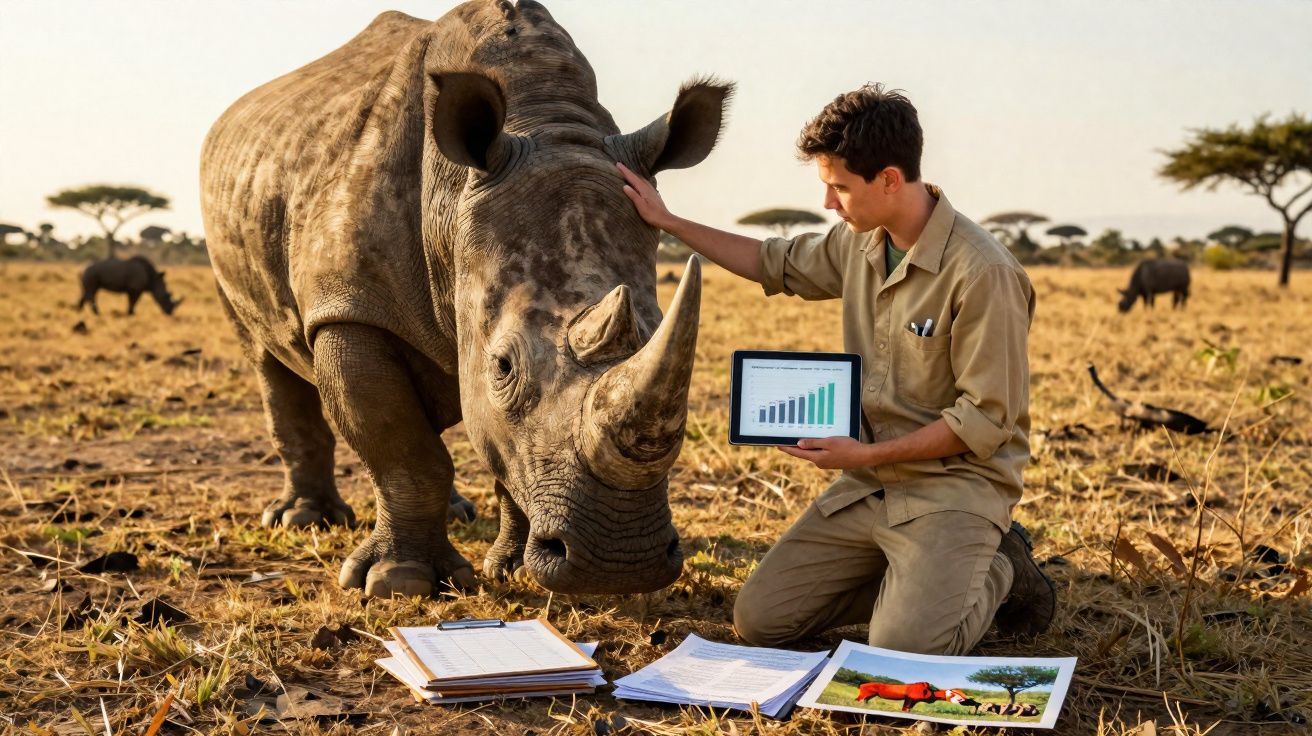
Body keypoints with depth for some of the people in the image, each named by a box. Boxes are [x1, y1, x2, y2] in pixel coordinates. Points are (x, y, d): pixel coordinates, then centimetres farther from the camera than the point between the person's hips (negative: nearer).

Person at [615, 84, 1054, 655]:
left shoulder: (983, 275, -21)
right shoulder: (859, 242, 3)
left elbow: (986, 420, -18)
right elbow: (776, 263, 23)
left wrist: (866, 454, -18)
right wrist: (669, 222, 23)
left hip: (955, 484, -7)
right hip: (869, 481, 7)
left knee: (904, 653, -25)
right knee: (758, 620, 0)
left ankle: (998, 572, 5)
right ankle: (912, 576, 15)